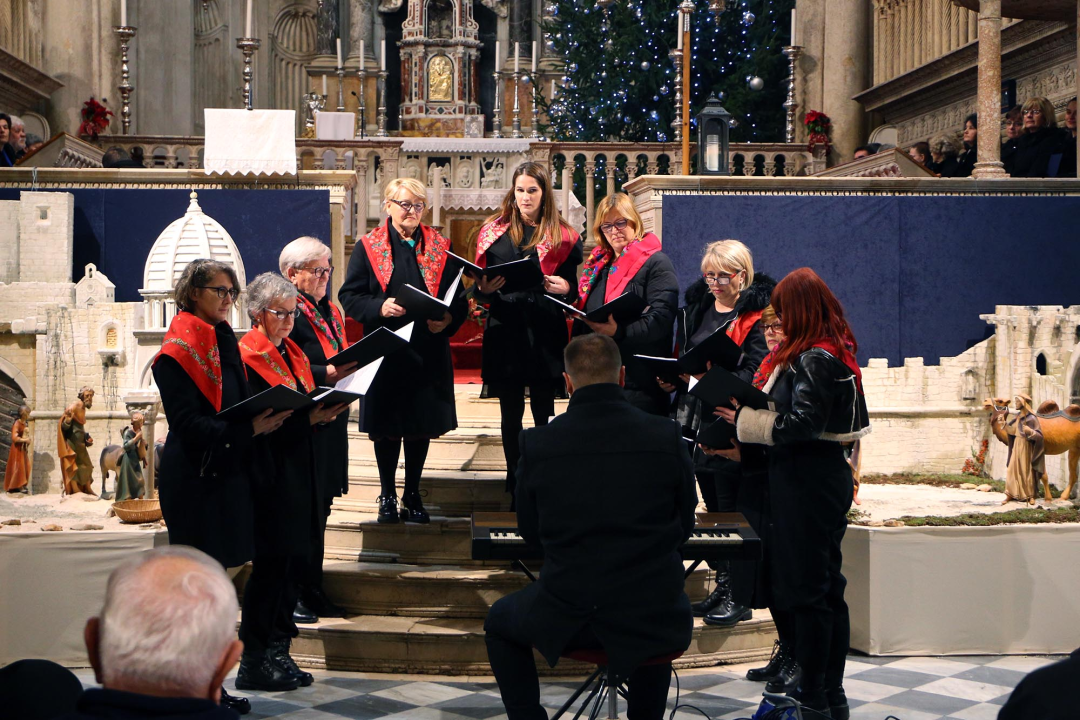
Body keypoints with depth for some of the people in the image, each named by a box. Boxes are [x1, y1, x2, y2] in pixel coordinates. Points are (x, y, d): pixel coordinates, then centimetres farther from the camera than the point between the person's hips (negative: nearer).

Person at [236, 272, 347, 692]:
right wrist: (308, 419, -24)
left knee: (289, 562, 10)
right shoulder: (247, 357, -9)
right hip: (269, 477, -8)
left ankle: (278, 653, 18)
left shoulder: (292, 353, 16)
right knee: (270, 566, -5)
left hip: (297, 473, 8)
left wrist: (325, 411, -3)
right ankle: (253, 664, 4)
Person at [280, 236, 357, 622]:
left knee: (320, 506, 13)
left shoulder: (330, 311, 18)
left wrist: (352, 366, 4)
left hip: (330, 420, 9)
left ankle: (313, 590, 20)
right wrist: (328, 373, -24)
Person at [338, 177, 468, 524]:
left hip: (428, 351, 2)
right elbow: (349, 295, -1)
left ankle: (413, 494, 22)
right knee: (386, 425, 5)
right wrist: (379, 307, -19)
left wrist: (447, 320, -14)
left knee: (422, 424, 7)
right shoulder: (368, 247, 2)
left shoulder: (440, 247, 7)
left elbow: (459, 297, 7)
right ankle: (387, 495, 19)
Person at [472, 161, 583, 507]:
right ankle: (516, 490, 15)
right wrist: (484, 288, -13)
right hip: (504, 332, 1)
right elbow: (478, 289, 10)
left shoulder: (562, 237, 6)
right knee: (510, 415, 6)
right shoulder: (494, 231, 9)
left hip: (544, 334, -1)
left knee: (543, 414, 1)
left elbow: (574, 290, 7)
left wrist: (563, 288, -15)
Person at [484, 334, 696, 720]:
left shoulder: (537, 443, -9)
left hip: (566, 621, -1)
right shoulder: (667, 436, -8)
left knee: (498, 623, 30)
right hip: (651, 618, 1)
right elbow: (684, 528, 5)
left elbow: (530, 530, 6)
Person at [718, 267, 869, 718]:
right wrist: (752, 413, 9)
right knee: (829, 587, 14)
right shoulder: (836, 351, 13)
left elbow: (802, 424, -22)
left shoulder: (813, 359, -17)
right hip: (828, 476, 10)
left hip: (807, 484, -10)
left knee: (805, 590, -4)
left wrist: (744, 418, -13)